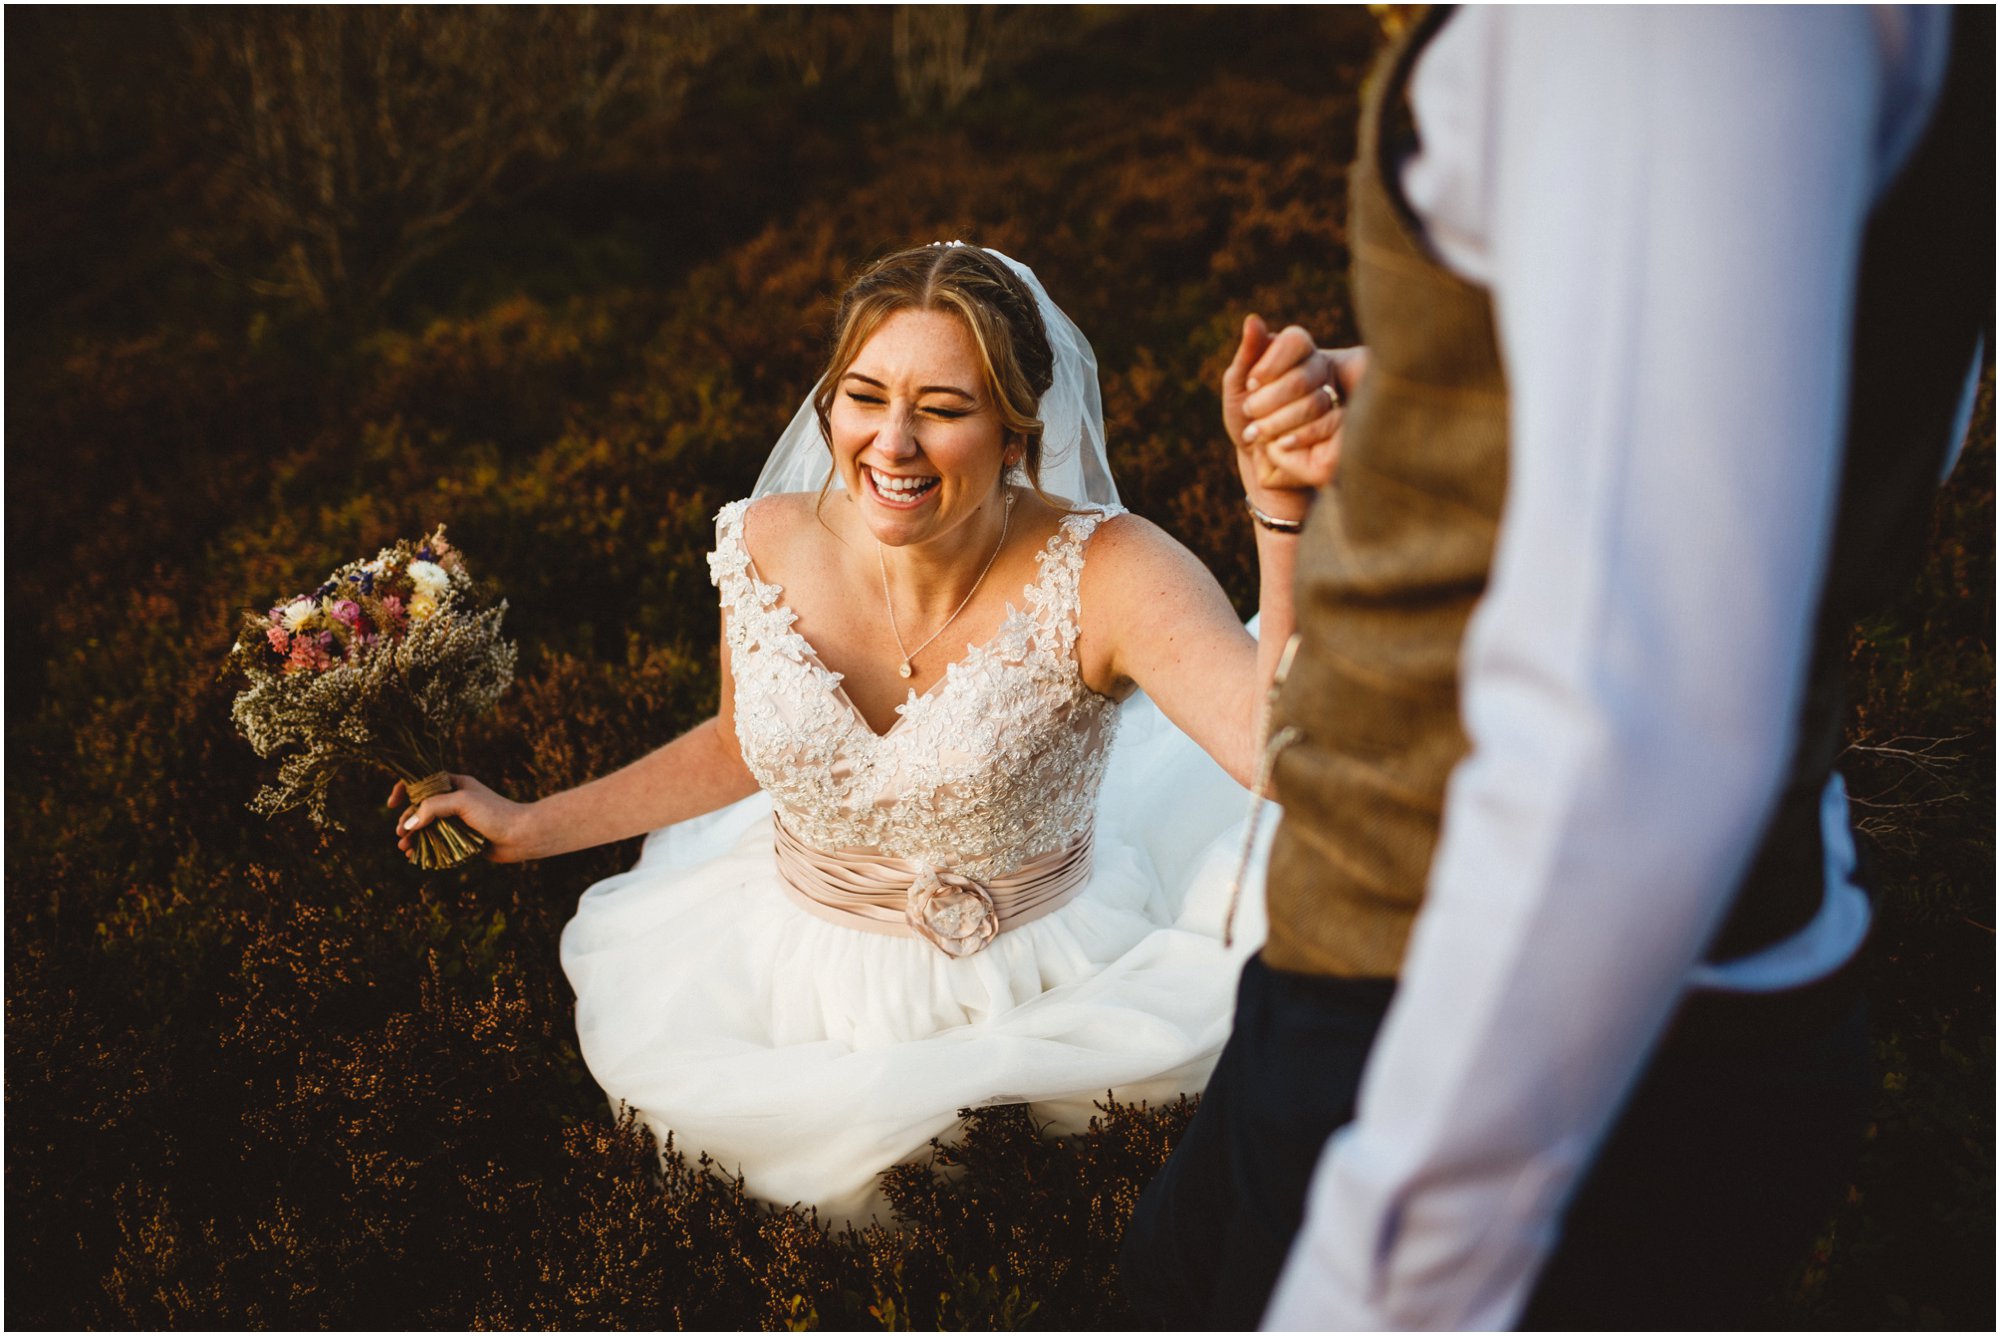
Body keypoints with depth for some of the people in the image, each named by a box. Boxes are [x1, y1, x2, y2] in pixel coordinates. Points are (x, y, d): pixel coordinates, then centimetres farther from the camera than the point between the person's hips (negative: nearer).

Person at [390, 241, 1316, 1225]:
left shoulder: (1102, 577, -25)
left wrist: (1284, 514, -55)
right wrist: (533, 827, 13)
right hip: (803, 967, 4)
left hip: (1035, 986, -4)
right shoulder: (768, 546, -13)